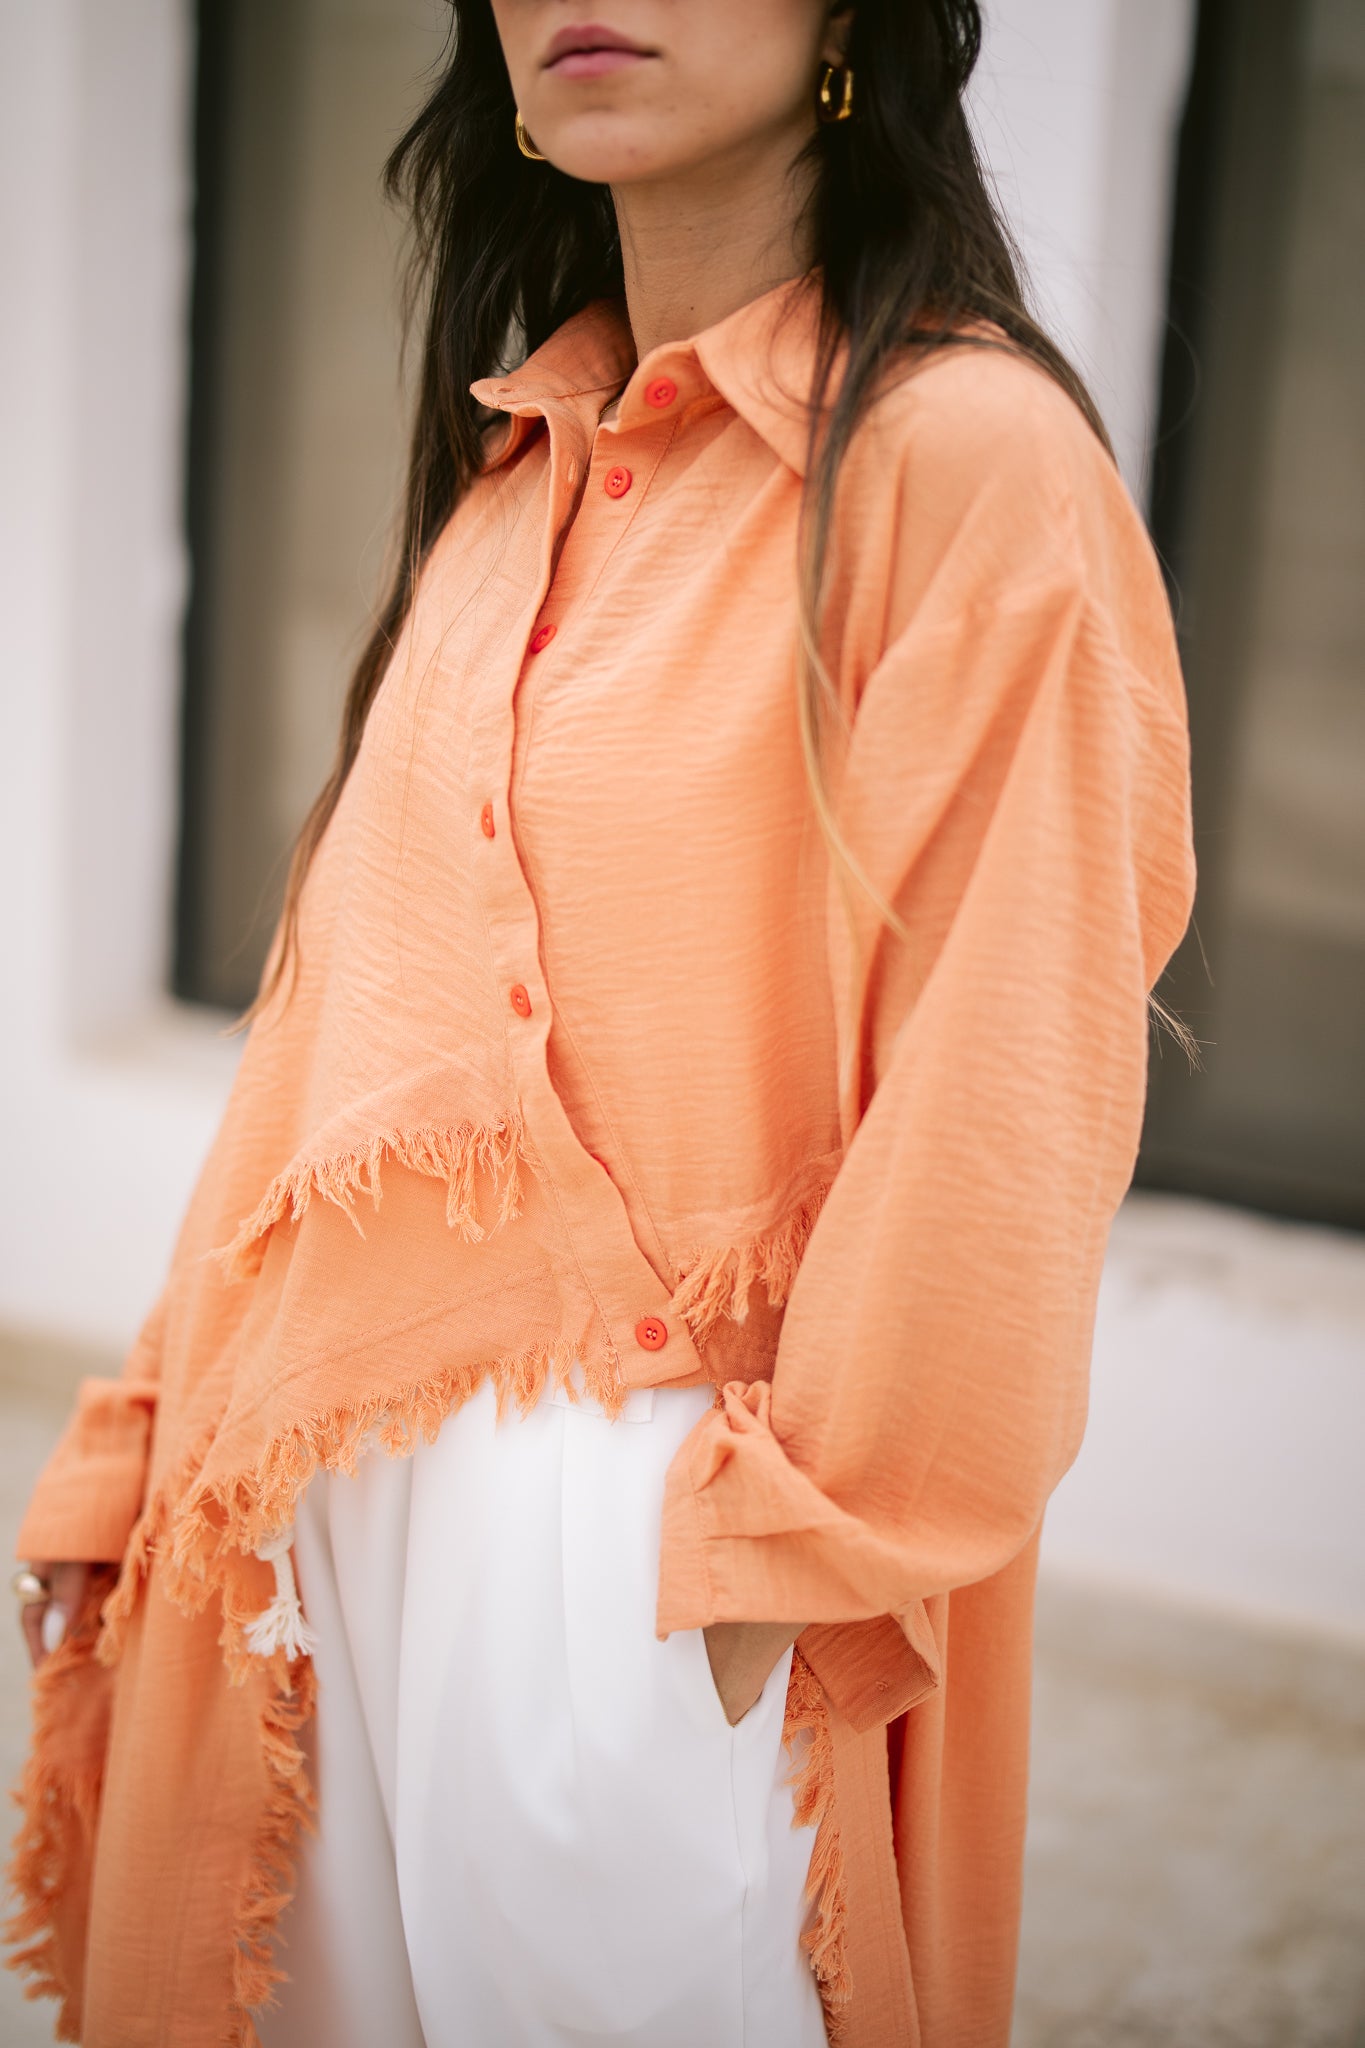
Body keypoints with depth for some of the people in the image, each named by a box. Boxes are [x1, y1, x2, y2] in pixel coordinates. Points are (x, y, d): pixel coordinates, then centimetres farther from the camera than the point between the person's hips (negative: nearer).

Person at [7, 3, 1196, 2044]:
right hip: (344, 1476, 7)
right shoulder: (514, 465, 11)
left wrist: (786, 1550, -14)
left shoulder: (964, 459, -11)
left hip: (647, 1529, -6)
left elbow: (995, 1106, -14)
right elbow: (353, 997, 12)